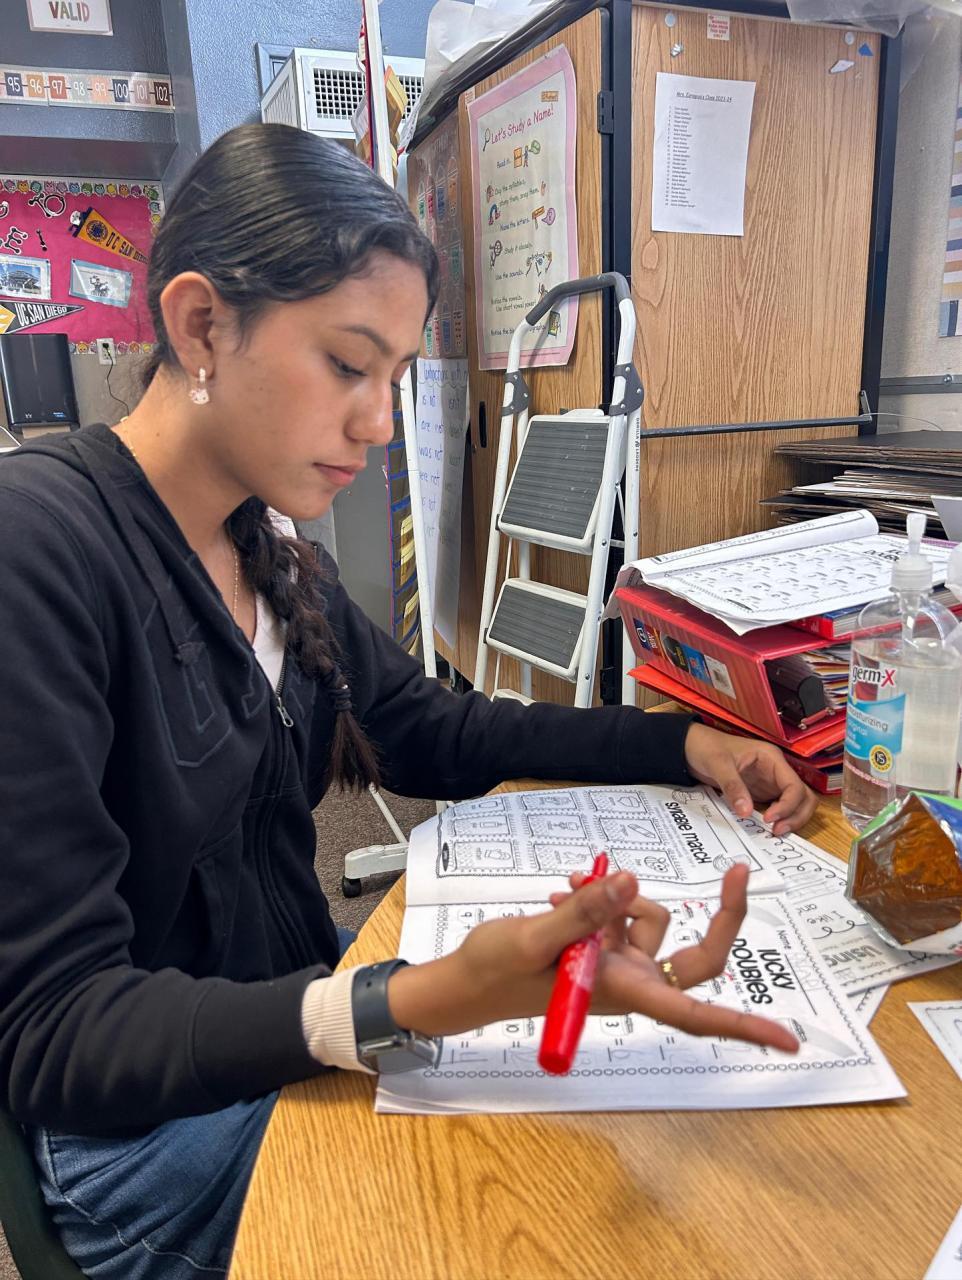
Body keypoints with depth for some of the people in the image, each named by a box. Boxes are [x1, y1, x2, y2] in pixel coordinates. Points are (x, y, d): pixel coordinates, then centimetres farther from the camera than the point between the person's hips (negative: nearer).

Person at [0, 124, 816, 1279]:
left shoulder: (272, 554, 1)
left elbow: (439, 734, 9)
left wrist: (683, 745, 0)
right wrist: (426, 1002, -38)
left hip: (294, 1036, 7)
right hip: (161, 1123, -6)